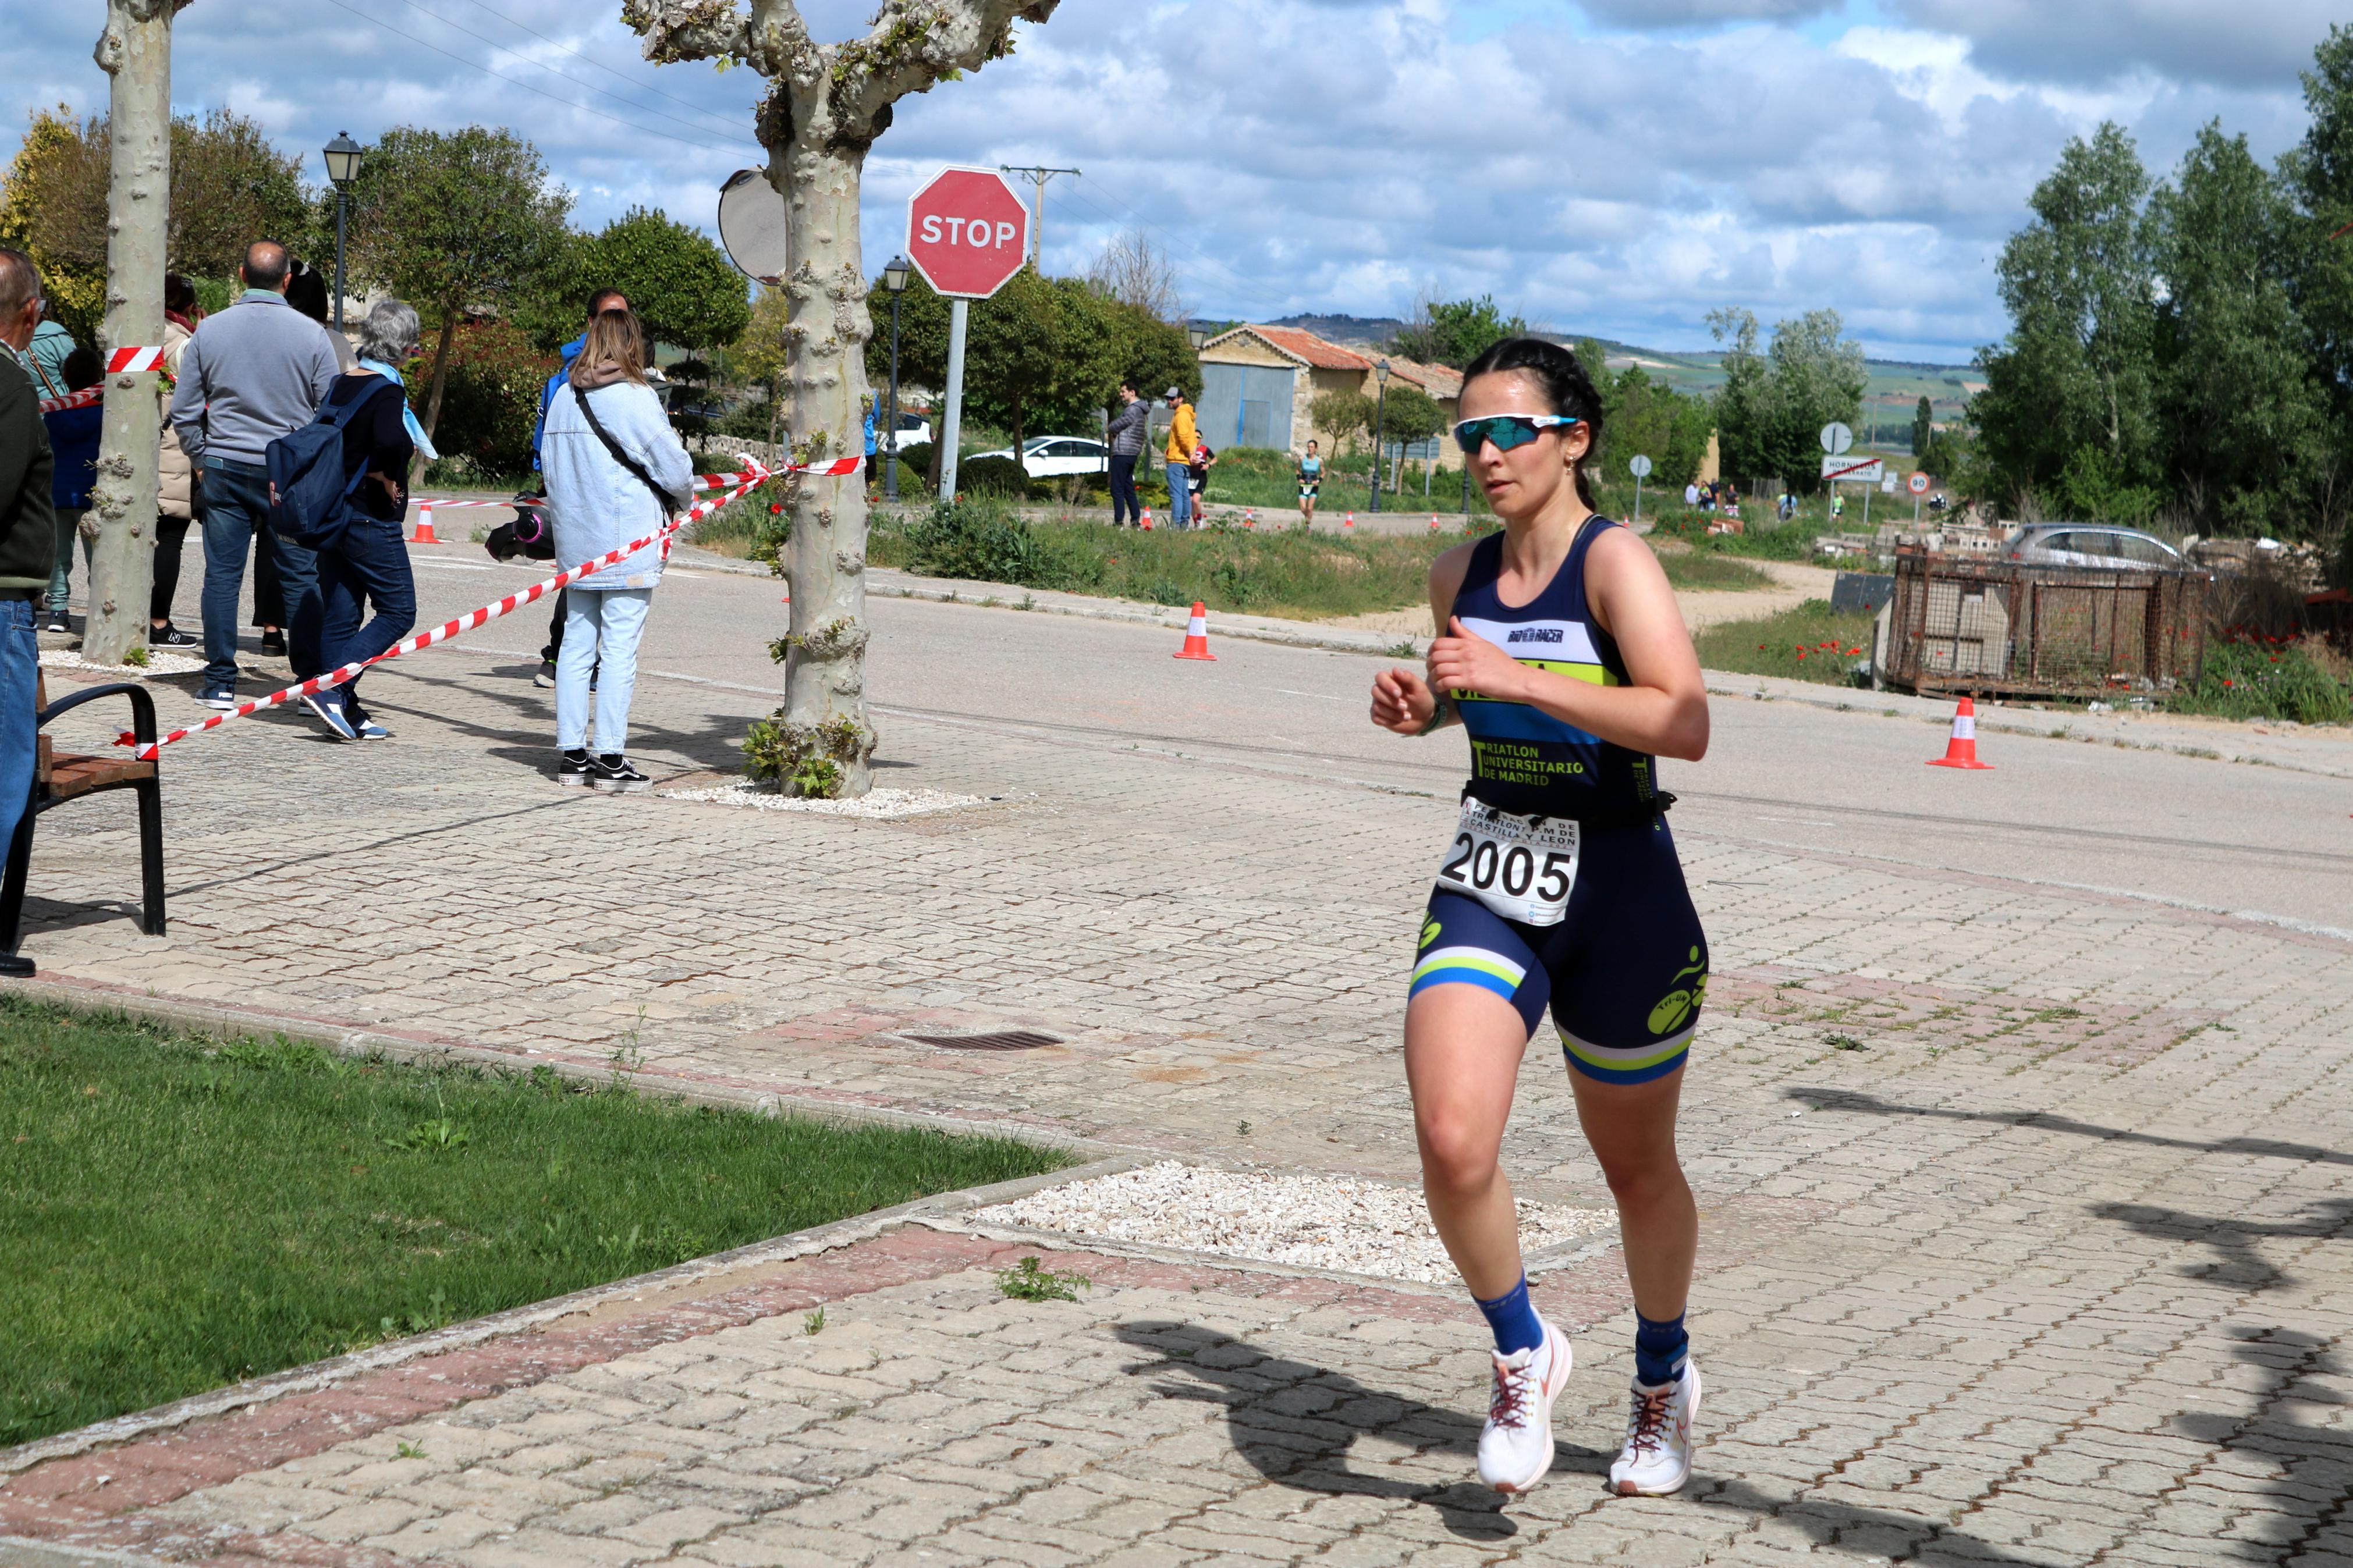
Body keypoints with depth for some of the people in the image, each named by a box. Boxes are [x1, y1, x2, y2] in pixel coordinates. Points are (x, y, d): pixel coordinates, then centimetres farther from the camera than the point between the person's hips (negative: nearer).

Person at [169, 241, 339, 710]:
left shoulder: (209, 331, 2)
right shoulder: (310, 334, -4)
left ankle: (219, 682, 6)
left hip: (224, 469, 1)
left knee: (221, 575, 5)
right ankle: (311, 680, 5)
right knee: (300, 577, 5)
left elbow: (183, 411, 6)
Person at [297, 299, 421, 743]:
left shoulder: (340, 385, 8)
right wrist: (390, 480, -18)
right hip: (370, 519, -8)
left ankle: (348, 715, 12)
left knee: (338, 616, 10)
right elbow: (393, 441, -35)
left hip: (331, 513, 8)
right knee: (397, 611, 1)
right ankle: (333, 690, -11)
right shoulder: (387, 392, -15)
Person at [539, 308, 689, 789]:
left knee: (577, 645, 11)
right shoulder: (634, 398, -12)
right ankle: (610, 759, -4)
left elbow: (549, 465, 13)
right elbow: (675, 468, -7)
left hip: (576, 540, 6)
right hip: (628, 543, -6)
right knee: (620, 649, -4)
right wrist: (680, 502, 13)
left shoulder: (563, 397, 7)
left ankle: (572, 754, 13)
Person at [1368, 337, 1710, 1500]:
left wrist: (1520, 678, -30)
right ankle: (1524, 1355, 5)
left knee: (1637, 1168, 14)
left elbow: (1685, 723, -28)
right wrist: (1420, 705, 5)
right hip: (1488, 889, 4)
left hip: (1619, 894, -4)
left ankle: (1664, 1377, 40)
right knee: (1452, 1142, -20)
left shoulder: (1614, 561, -13)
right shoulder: (1459, 576, 5)